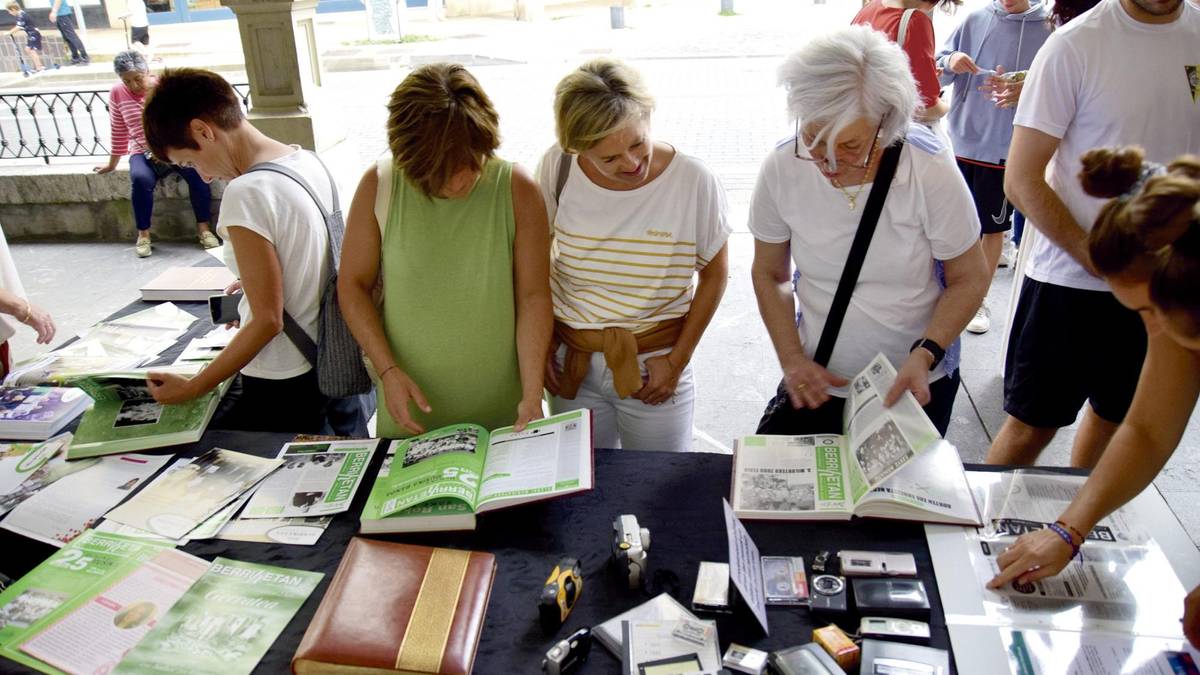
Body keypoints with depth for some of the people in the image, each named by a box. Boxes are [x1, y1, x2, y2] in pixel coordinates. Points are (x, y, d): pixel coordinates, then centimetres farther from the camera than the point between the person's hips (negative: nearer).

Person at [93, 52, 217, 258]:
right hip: (143, 153, 1)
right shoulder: (117, 93, 1)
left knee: (197, 171, -32)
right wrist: (112, 164, 16)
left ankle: (203, 227, -19)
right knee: (140, 179, -32)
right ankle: (143, 233, -17)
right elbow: (119, 131, 10)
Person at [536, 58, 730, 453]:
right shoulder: (558, 167, -12)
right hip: (570, 364, 2)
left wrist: (677, 360, -4)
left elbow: (714, 274, -3)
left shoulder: (695, 181, -16)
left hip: (654, 365, -1)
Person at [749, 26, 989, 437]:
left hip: (915, 386, -1)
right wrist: (792, 359, -11)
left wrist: (924, 356, -22)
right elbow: (769, 274, 0)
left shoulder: (930, 169, -19)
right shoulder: (782, 170, -15)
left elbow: (969, 279, -7)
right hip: (817, 382, 1)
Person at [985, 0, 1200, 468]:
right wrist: (1092, 255, -17)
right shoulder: (1074, 45, -12)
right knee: (1033, 424, 3)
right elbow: (1021, 181, -12)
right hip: (1071, 280, -4)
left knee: (1115, 413, 19)